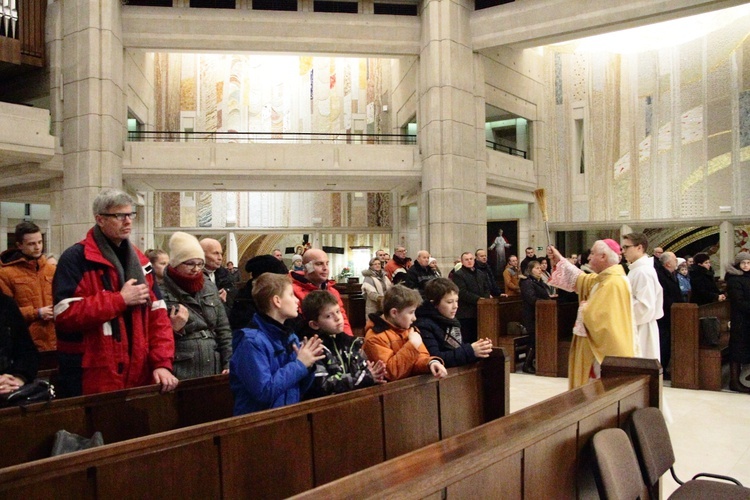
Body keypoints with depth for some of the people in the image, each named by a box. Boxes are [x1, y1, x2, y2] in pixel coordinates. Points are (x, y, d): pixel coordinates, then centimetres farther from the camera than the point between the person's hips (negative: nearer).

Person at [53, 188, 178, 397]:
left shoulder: (139, 260, 12)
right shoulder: (75, 258, -7)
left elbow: (157, 314, 7)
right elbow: (65, 313, -18)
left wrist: (162, 363, -4)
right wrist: (121, 300, -15)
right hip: (90, 379, -5)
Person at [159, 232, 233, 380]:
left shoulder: (209, 287, 10)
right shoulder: (162, 292, -6)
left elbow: (223, 328, 11)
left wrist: (229, 363, 3)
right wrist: (173, 329, -22)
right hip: (182, 373, -4)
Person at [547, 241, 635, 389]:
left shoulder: (614, 283, -23)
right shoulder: (604, 278, 8)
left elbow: (596, 316, -28)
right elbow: (580, 280, 23)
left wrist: (584, 309, -8)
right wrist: (559, 260, 22)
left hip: (607, 352, -10)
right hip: (602, 347, 10)